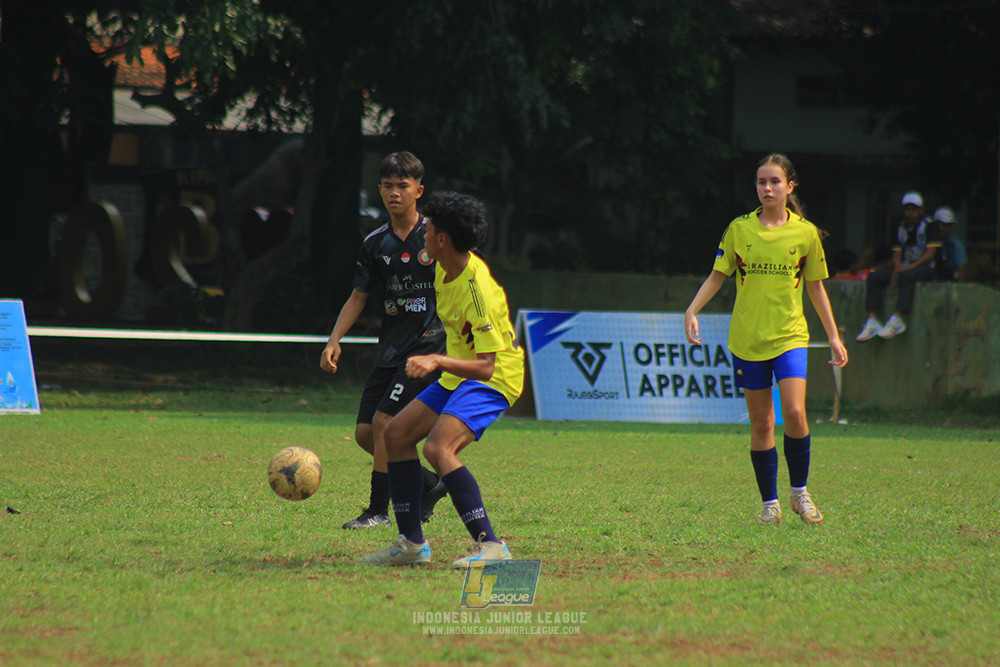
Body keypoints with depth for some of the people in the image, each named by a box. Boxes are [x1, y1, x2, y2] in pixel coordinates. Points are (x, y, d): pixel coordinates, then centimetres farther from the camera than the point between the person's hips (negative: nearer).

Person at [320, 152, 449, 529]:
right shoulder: (375, 244, 7)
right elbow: (359, 296, 13)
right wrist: (334, 340, 1)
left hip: (429, 343, -6)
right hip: (391, 349, 6)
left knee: (384, 420, -16)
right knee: (365, 433, 2)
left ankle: (378, 509, -6)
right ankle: (429, 484, 20)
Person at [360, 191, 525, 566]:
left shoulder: (478, 291, -27)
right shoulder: (445, 270, 1)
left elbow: (486, 366, -31)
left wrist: (437, 361, -43)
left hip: (492, 380, -10)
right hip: (456, 376, 10)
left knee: (438, 448, -28)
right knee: (396, 433, 7)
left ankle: (490, 545, -27)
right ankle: (412, 543, 12)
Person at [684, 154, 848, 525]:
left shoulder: (805, 233, 1)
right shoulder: (739, 229, 2)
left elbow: (815, 287, 10)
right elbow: (717, 276, 7)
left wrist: (833, 337, 11)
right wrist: (692, 310, -7)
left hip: (790, 337, -1)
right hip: (747, 338, 1)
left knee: (794, 413, -17)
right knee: (761, 422, 2)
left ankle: (799, 491, 1)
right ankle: (770, 503, 12)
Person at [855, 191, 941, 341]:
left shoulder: (929, 226, -2)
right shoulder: (901, 229, 16)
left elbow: (930, 253, -11)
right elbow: (897, 253, 13)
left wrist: (910, 267, -19)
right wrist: (897, 268, -10)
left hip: (924, 267, -6)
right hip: (903, 267, 6)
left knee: (908, 276, -40)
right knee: (874, 277, -14)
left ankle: (897, 320, -45)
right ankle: (872, 321, -23)